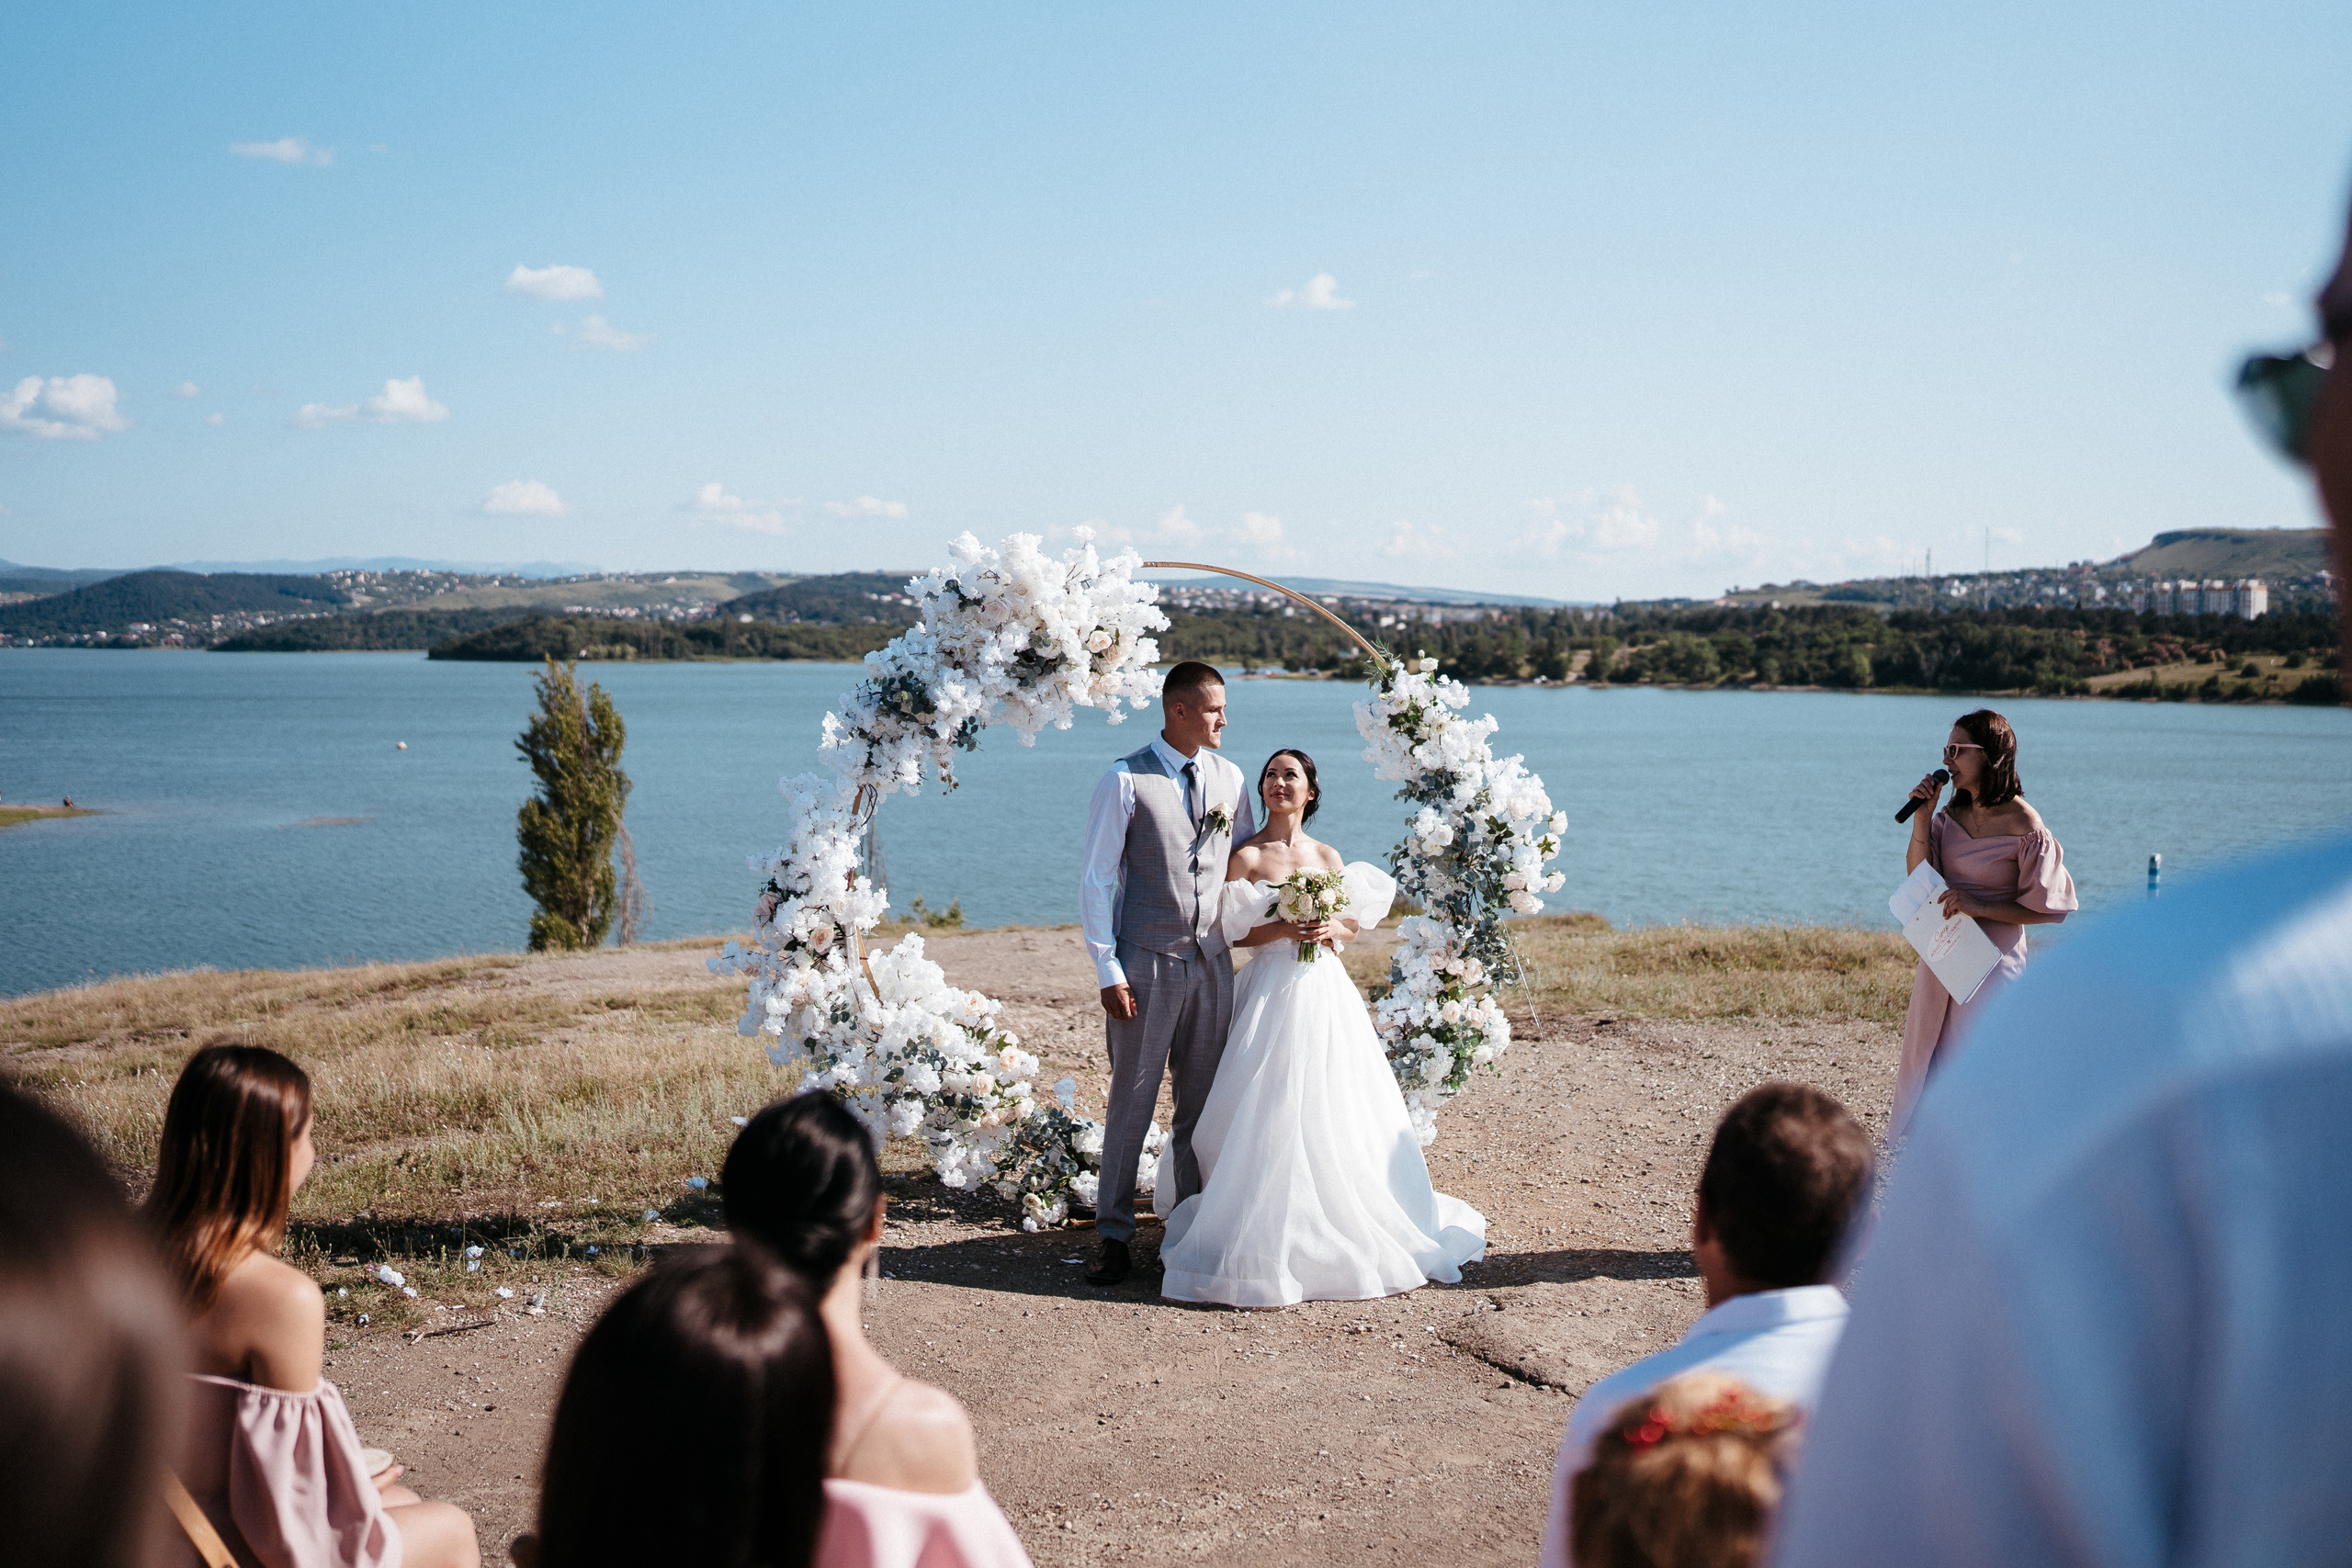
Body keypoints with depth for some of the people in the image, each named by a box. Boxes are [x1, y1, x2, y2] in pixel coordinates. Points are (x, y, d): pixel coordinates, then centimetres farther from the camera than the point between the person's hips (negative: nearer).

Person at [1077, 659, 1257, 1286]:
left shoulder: (1228, 778, 9)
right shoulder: (1126, 781, -6)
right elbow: (1096, 880, -6)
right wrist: (1107, 969, -11)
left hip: (1212, 963, 5)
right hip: (1145, 966, -4)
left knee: (1202, 1102, 10)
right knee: (1131, 1103, 1)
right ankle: (1115, 1236, 11)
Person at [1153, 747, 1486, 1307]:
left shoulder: (1328, 857, 10)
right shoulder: (1246, 857, -2)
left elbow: (1352, 922, 15)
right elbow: (1231, 933, -4)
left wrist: (1331, 927, -7)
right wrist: (1284, 930, -17)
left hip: (1324, 989, 4)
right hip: (1270, 992, -4)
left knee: (1331, 1110, 3)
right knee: (1269, 1112, -6)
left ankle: (1339, 1226, 15)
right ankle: (1270, 1234, 1)